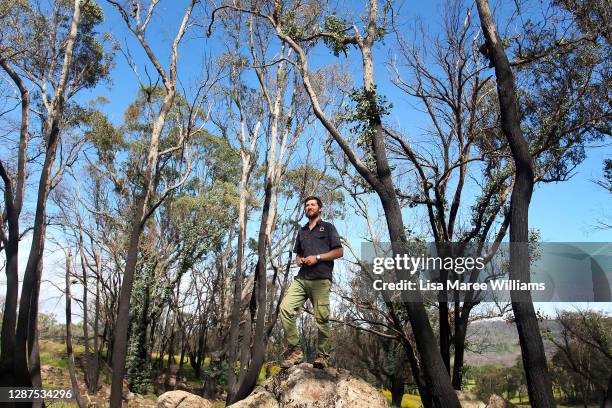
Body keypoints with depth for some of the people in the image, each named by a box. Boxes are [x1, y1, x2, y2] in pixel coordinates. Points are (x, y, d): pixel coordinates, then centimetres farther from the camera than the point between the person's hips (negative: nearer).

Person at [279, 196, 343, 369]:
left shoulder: (328, 227, 12)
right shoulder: (301, 231, 27)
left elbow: (339, 252, 3)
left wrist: (317, 257, -7)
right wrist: (299, 260, 9)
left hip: (321, 280, -5)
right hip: (301, 278, 5)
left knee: (321, 318, -9)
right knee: (285, 308, -15)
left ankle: (322, 356, 1)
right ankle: (295, 350, -11)